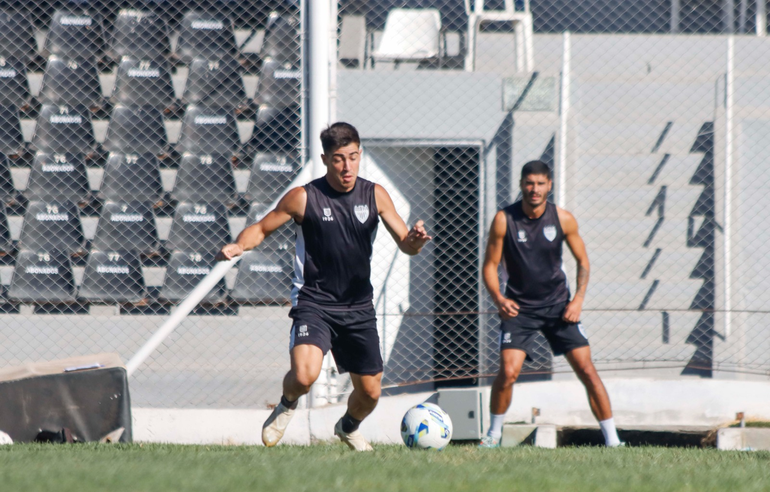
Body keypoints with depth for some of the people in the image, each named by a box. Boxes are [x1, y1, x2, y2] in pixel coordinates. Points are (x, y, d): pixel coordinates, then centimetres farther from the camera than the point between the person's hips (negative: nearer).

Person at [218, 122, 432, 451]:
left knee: (370, 392, 8)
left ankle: (348, 427, 44)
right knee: (304, 375, -28)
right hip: (314, 303, -4)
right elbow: (262, 229, 2)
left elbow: (406, 244, 2)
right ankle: (287, 405, 9)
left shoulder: (375, 195, 2)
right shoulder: (303, 198, -7)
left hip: (358, 307, 4)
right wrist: (239, 245, -20)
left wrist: (415, 239, -22)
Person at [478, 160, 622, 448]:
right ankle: (493, 435, 3)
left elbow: (582, 261, 7)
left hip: (558, 305, 1)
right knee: (508, 372, -18)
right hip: (519, 308, -1)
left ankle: (612, 440, 2)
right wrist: (498, 299, -19)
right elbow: (490, 265, -2)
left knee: (587, 370, -5)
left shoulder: (563, 219, -4)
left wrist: (578, 299, -7)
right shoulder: (504, 220, -9)